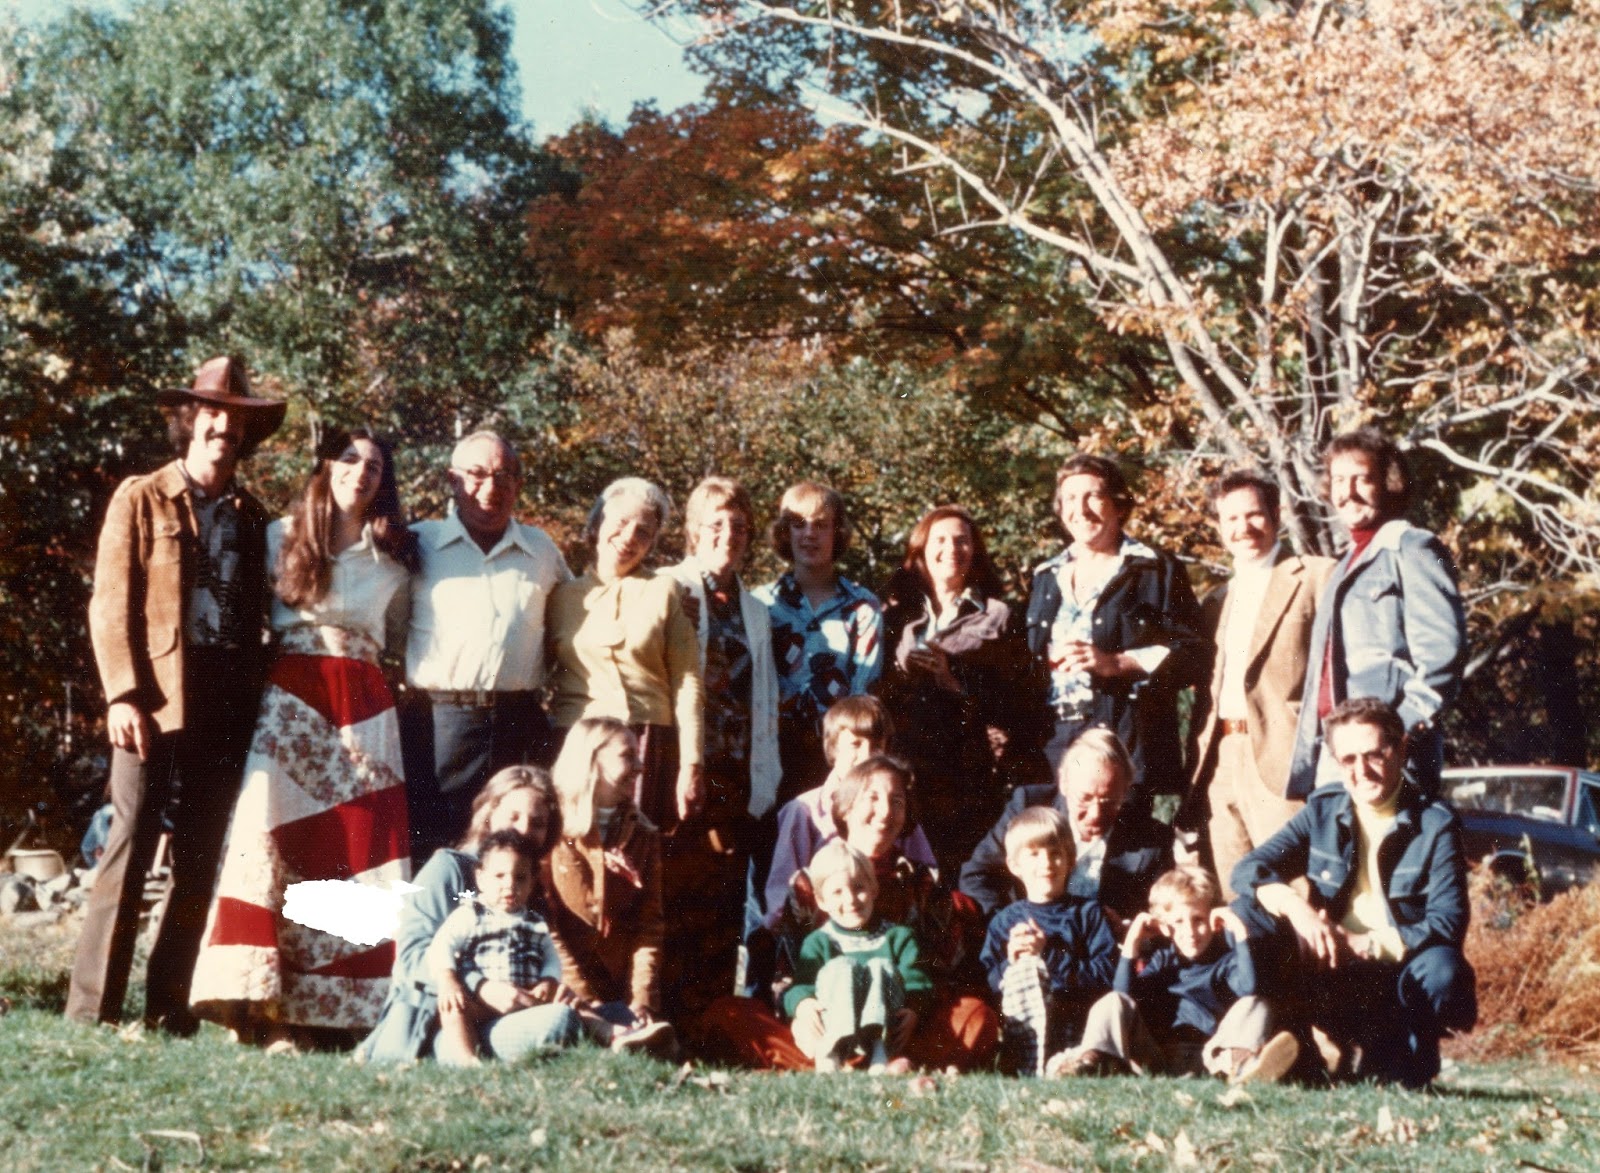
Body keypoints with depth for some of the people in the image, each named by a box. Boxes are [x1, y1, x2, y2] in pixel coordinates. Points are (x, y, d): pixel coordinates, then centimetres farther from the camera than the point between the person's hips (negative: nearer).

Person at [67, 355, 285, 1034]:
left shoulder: (251, 516, 17)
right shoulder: (142, 499, 6)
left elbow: (256, 614, 16)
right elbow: (110, 603, 0)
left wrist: (256, 697, 5)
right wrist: (123, 694, -11)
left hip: (227, 705, 4)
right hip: (157, 698, -4)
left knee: (200, 862, 5)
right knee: (129, 849, -8)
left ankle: (169, 1013, 10)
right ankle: (92, 1012, -5)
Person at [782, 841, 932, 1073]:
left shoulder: (899, 937, 21)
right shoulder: (818, 942, 20)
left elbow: (918, 984, 8)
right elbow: (799, 986, 5)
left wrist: (913, 1011, -15)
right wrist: (803, 1004, -20)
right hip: (831, 1026, 0)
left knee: (881, 968, -23)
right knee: (842, 968, -25)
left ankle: (878, 1056, -51)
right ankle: (830, 1056, -51)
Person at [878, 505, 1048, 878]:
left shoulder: (997, 617, 8)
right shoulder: (899, 614, 17)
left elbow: (1020, 700, 1)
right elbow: (878, 690, 16)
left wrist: (957, 682, -9)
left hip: (972, 777, -2)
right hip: (909, 773, 2)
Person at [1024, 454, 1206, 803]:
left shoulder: (1156, 570, 5)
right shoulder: (1047, 577, 22)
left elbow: (1193, 656, -3)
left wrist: (1116, 662, -13)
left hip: (1126, 744, -4)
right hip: (1053, 745, 4)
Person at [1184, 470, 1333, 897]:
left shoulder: (1317, 577, 3)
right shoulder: (1217, 601, 24)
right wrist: (1198, 762, 11)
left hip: (1281, 761, -6)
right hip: (1219, 763, 6)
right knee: (1231, 903, 4)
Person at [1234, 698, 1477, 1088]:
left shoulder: (1435, 823, -7)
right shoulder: (1323, 810, 4)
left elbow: (1448, 923, -17)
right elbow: (1248, 869, -5)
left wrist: (1366, 943, -26)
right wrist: (1295, 907, -25)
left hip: (1398, 974, -4)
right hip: (1332, 975, 4)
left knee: (1441, 968, -36)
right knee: (1249, 913, -16)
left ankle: (1395, 1057, -7)